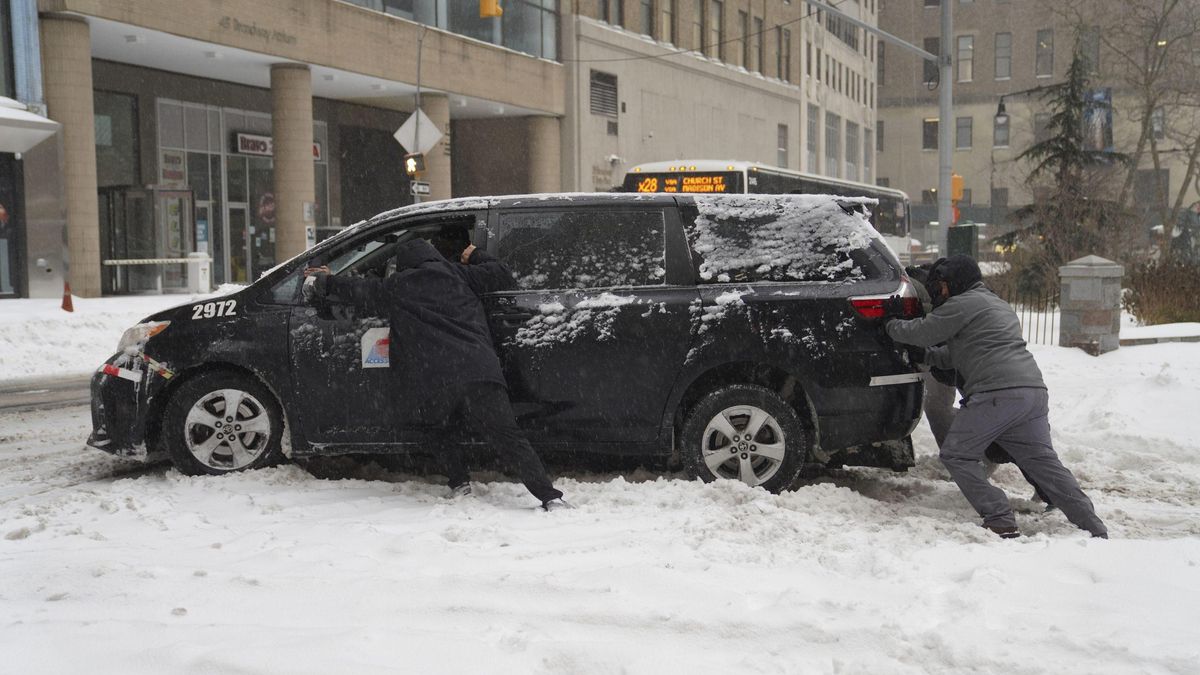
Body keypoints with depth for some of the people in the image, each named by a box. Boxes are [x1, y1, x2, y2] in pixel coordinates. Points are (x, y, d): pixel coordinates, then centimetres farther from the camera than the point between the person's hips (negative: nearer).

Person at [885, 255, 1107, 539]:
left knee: (956, 455, 2)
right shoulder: (1000, 306, 33)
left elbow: (918, 332, 7)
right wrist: (926, 355, 34)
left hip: (997, 393, -9)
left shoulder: (963, 304, 4)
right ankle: (1096, 531, 5)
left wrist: (890, 323, 24)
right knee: (1045, 462, 11)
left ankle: (1001, 524, -8)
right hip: (1034, 390, 9)